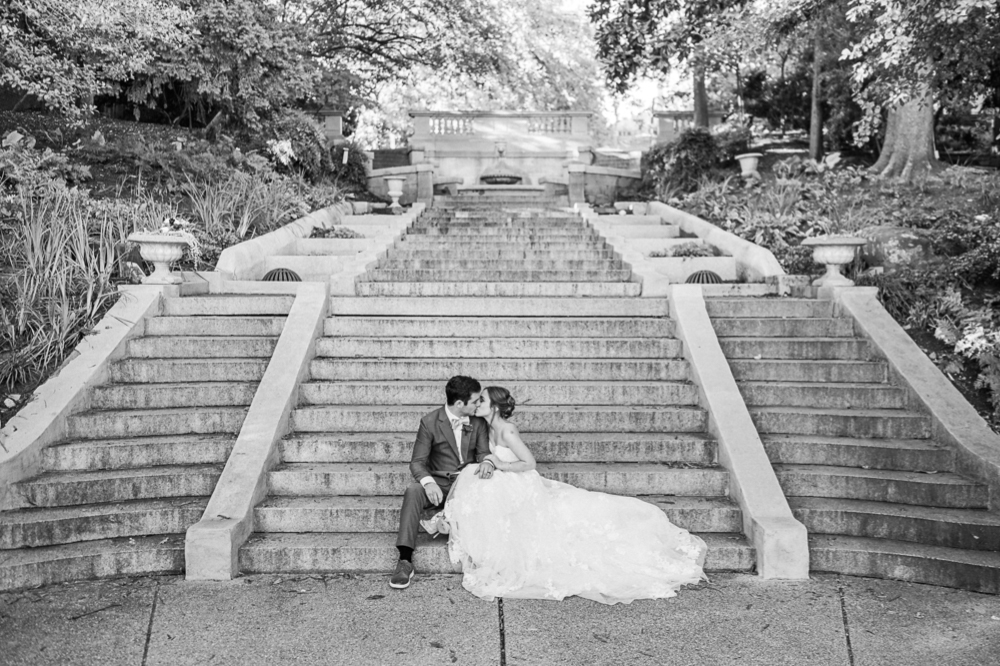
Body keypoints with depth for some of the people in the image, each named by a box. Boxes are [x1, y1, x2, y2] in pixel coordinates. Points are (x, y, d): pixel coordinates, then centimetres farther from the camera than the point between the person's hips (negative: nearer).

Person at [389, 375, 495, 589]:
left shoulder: (479, 421, 1)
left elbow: (483, 451, 1)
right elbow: (417, 462, -9)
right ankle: (405, 560, -34)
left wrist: (487, 462, -26)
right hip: (439, 482, -2)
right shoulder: (430, 422, -7)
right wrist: (428, 482, -31)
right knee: (413, 491, -33)